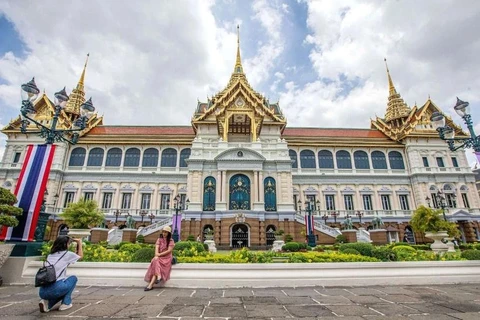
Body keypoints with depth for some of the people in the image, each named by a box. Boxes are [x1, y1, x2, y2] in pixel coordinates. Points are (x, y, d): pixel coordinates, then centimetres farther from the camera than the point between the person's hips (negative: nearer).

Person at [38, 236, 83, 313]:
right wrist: (79, 243, 29)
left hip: (42, 291, 7)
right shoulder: (66, 254, 1)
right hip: (55, 289, -6)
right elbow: (80, 256, 20)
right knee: (73, 278, 21)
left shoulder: (50, 255, 18)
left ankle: (46, 302, 9)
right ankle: (65, 303, 11)